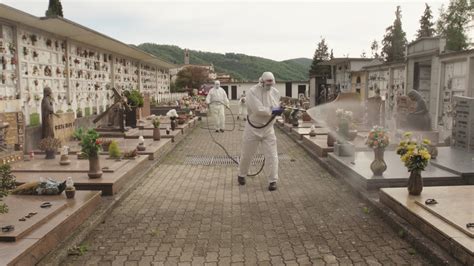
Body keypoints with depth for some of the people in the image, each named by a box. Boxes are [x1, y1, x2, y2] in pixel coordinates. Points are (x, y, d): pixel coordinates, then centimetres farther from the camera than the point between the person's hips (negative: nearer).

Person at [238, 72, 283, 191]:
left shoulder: (275, 92, -3)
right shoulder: (252, 92, -19)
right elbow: (258, 109, -28)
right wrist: (272, 110, -22)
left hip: (268, 129, 3)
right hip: (252, 128, -3)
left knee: (272, 155, -2)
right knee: (246, 154, 13)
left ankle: (273, 180, 10)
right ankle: (242, 175, 36)